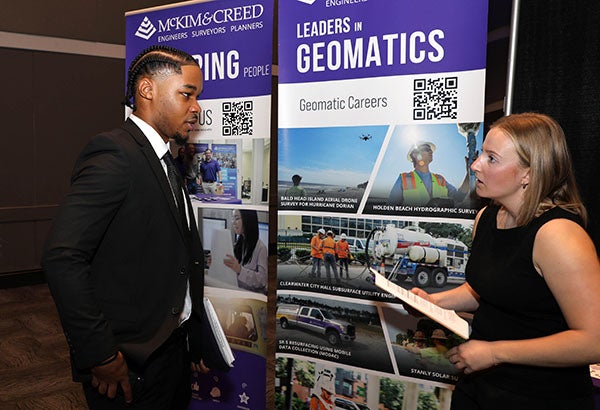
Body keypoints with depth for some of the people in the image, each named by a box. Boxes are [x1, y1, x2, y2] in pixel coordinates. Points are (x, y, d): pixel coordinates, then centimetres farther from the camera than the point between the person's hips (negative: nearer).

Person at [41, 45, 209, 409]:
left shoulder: (166, 162, 11)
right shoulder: (114, 154, -18)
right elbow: (62, 259, -25)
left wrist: (197, 338, 10)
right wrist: (101, 356, -21)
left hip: (173, 349, 8)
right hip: (130, 365, -8)